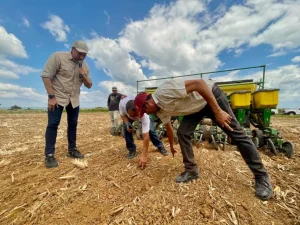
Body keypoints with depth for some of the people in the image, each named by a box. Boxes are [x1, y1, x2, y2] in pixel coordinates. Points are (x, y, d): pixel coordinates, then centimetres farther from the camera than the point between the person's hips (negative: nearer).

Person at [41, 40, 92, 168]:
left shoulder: (85, 66, 6)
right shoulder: (58, 57, -9)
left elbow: (89, 85, 8)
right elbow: (46, 76, -12)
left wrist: (84, 76, -12)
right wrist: (51, 96, -18)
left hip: (74, 100, 5)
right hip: (57, 97, -5)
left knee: (73, 124, 7)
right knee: (53, 124, -5)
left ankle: (72, 150, 20)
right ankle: (49, 155, 5)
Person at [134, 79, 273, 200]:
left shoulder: (165, 92, -32)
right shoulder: (160, 110, -2)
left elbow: (199, 83, -35)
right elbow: (168, 126, 14)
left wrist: (217, 112, -35)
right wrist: (171, 146, 27)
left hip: (212, 95, -7)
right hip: (196, 107, 8)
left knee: (236, 133, -4)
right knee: (182, 133, -7)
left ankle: (261, 176, 11)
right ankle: (191, 170, 7)